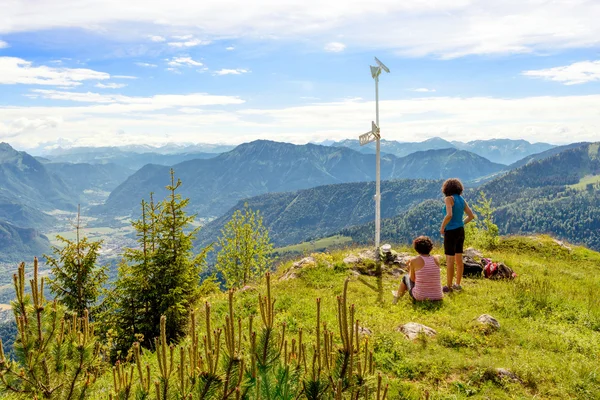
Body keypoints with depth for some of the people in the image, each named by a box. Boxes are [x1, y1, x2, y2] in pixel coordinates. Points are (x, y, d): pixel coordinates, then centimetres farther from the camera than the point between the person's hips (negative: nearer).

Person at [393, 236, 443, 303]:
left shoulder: (414, 261, -11)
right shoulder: (436, 260, -1)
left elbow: (412, 279, 2)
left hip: (420, 297, -3)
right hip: (437, 297, 4)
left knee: (406, 277, 26)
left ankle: (397, 296, 51)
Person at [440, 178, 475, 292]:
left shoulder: (448, 198, -13)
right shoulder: (462, 199, 9)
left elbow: (449, 215, -27)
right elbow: (471, 216, 10)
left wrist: (442, 227, -13)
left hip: (451, 232, -8)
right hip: (460, 231, 8)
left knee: (449, 260, -1)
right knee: (458, 259, 13)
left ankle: (449, 286, 4)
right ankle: (458, 285, 21)